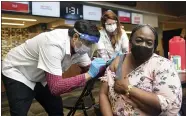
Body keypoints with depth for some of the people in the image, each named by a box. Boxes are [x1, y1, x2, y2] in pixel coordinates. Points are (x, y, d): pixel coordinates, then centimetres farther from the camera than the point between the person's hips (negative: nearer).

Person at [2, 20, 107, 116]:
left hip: (38, 77, 7)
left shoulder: (78, 46, -15)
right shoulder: (54, 45, -39)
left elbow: (88, 67, -2)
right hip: (17, 73, -6)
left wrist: (106, 64, -20)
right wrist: (89, 74, -41)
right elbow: (55, 87, -41)